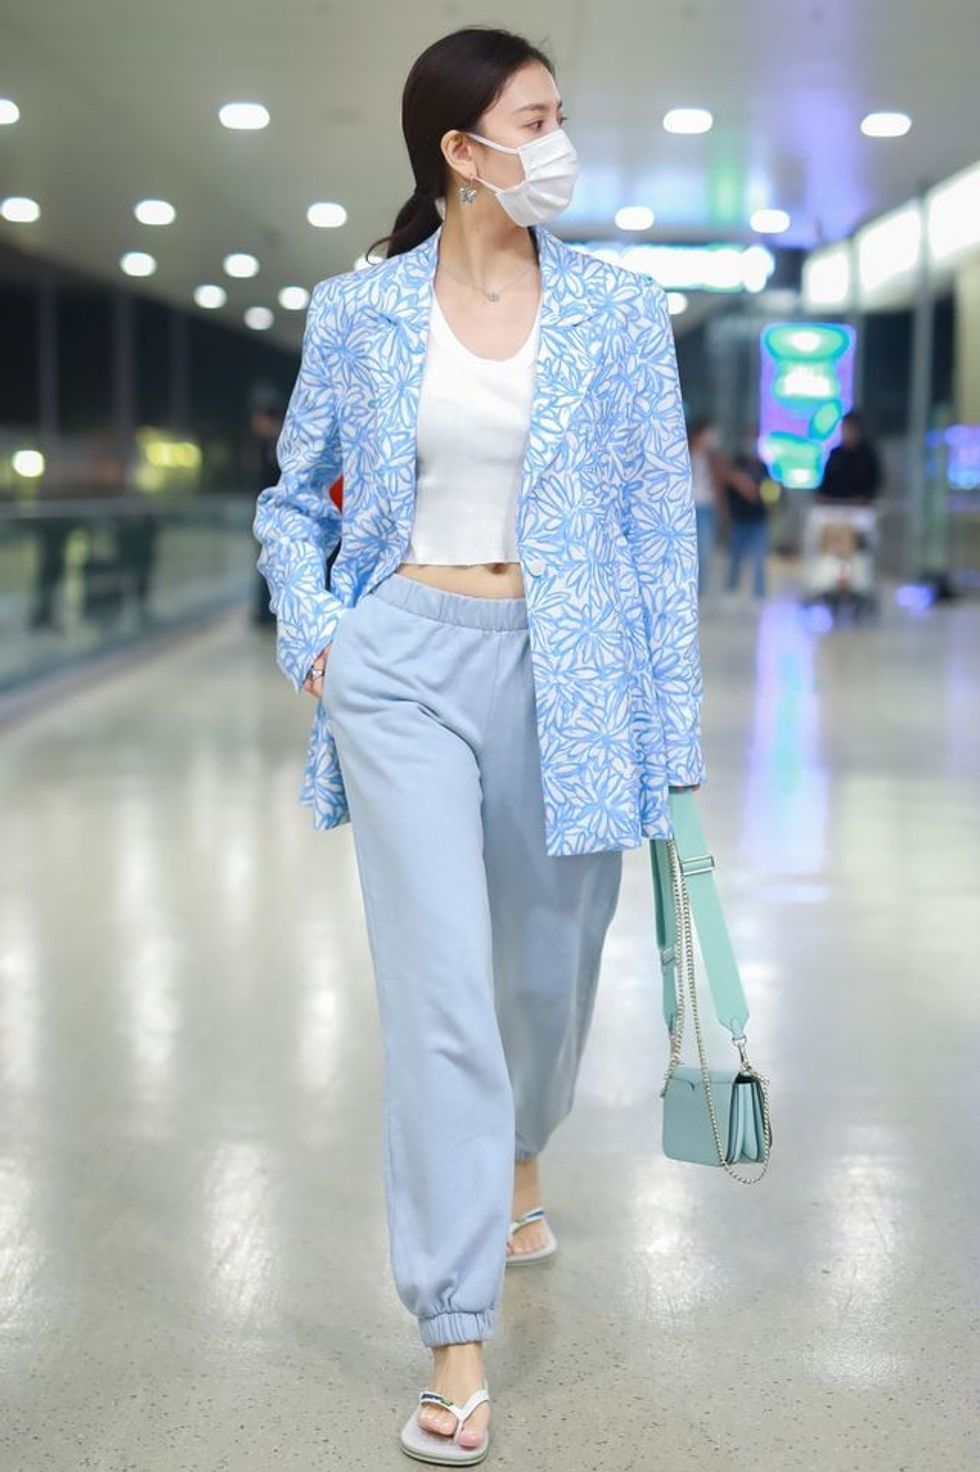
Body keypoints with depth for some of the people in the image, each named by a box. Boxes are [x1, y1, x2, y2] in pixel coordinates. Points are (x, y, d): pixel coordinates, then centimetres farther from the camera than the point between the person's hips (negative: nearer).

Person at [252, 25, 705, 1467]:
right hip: (404, 668, -1)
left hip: (564, 671, 1)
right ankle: (458, 1343, 2)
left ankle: (516, 1164, 49)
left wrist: (671, 722, 0)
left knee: (547, 967, 14)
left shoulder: (619, 309, 1)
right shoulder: (357, 312, 2)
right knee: (438, 996, -6)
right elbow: (294, 500, 13)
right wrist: (315, 640, -2)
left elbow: (661, 520, 3)